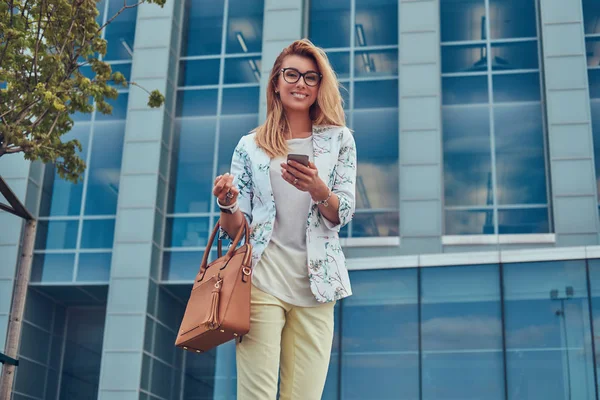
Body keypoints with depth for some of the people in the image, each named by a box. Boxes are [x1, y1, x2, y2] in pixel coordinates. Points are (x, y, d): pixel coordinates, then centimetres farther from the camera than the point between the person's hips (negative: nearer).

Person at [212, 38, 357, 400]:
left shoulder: (339, 139, 9)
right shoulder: (251, 146, 9)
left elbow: (343, 214, 2)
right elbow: (237, 230, 8)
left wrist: (317, 189, -19)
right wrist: (227, 205, -14)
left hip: (315, 284, 1)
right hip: (261, 280, -1)